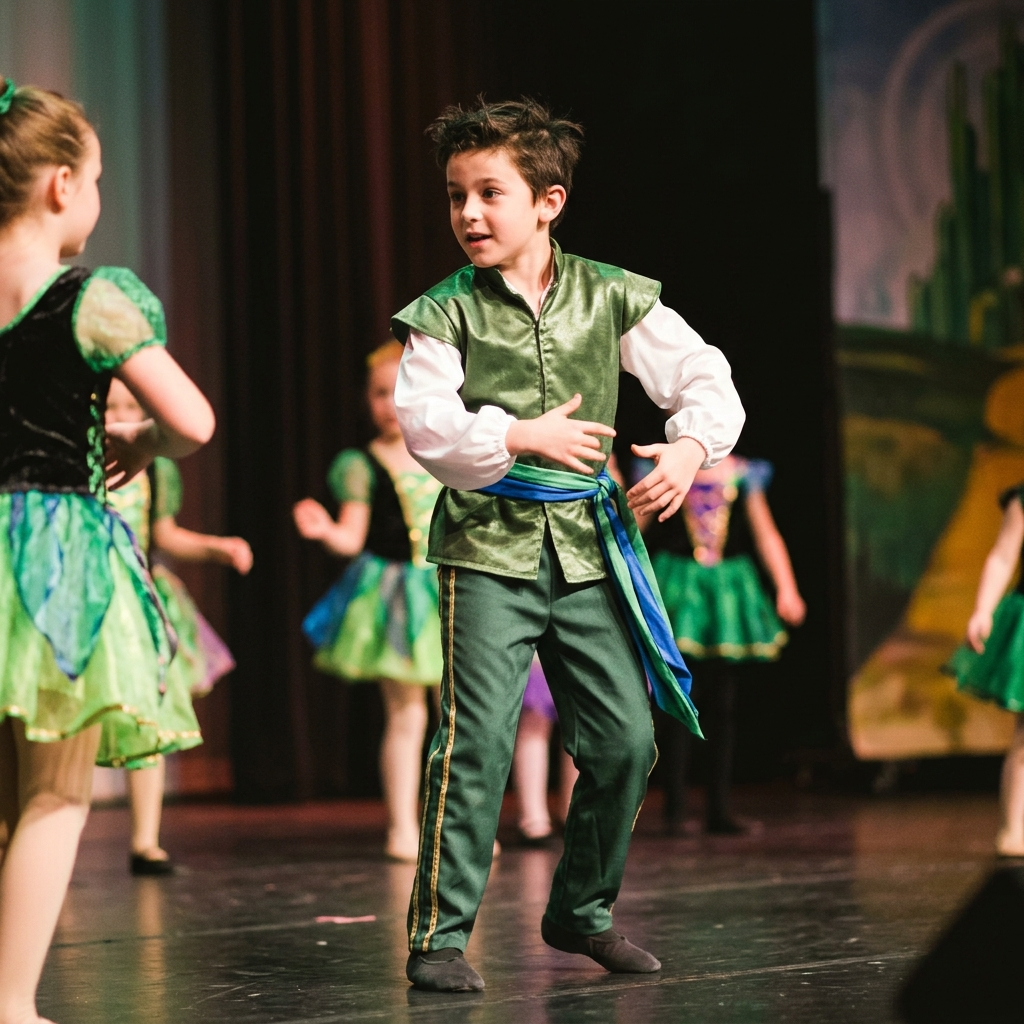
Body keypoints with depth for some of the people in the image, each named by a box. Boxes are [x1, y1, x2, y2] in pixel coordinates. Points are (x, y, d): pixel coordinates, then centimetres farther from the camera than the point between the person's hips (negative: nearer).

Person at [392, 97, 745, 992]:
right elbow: (424, 422, -12)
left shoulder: (610, 297, 5)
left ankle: (583, 911, 25)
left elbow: (704, 376, 7)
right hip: (489, 546, -3)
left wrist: (690, 447, -11)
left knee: (625, 739, 5)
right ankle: (439, 935, -2)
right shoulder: (445, 314, -2)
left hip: (587, 544, 3)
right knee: (477, 742, -11)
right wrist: (521, 437, -21)